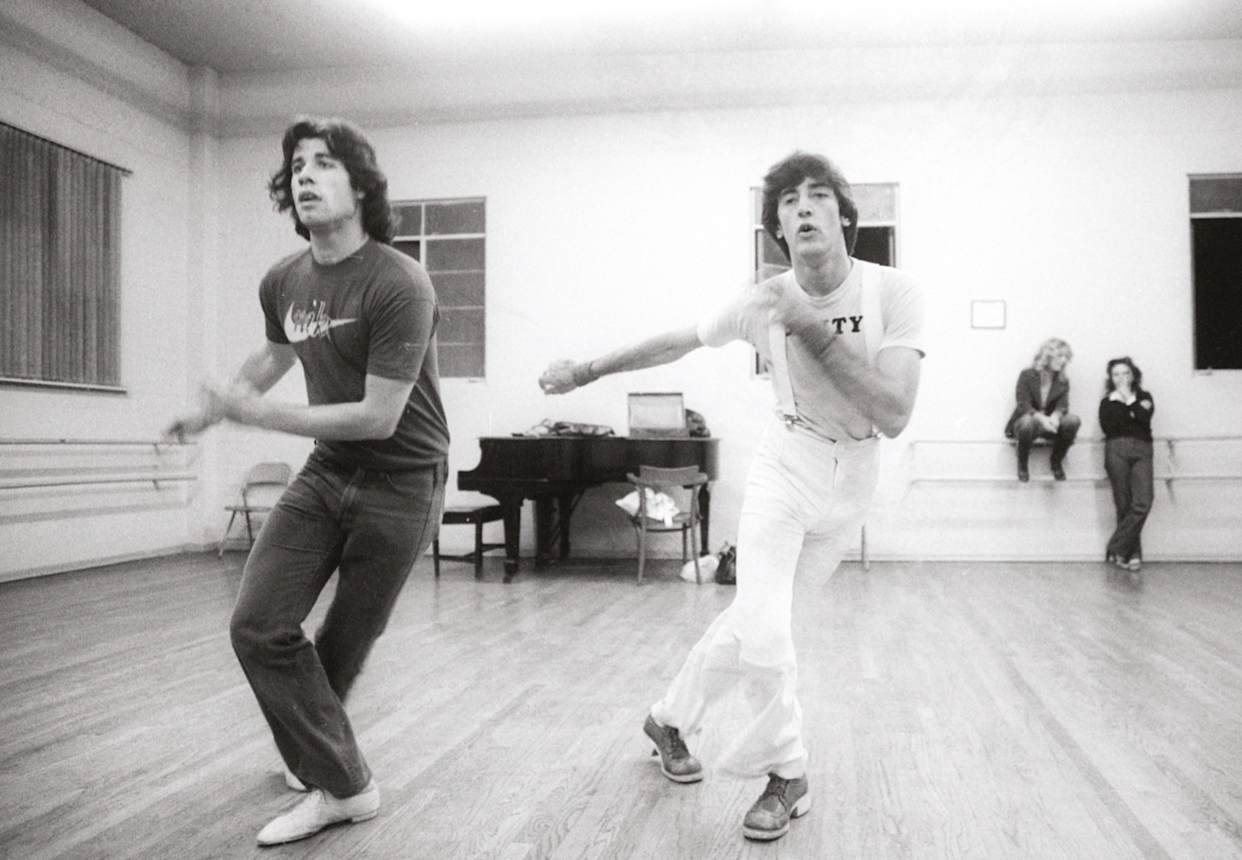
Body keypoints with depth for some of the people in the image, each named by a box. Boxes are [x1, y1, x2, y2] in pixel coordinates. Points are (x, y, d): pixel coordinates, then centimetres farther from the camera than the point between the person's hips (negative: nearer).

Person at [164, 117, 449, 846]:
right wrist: (212, 407, 28)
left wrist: (259, 415, -20)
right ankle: (345, 785, 14)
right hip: (326, 472, 6)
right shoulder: (283, 283, 1)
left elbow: (378, 417, -23)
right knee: (258, 625, -3)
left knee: (347, 641, 5)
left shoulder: (398, 284, -21)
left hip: (401, 484, -6)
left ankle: (320, 755, 31)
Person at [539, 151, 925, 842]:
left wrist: (813, 329, -31)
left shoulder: (896, 292, -18)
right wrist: (584, 371, 7)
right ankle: (788, 777, 12)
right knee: (763, 630, -14)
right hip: (784, 473, -1)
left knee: (752, 619, 12)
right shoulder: (763, 301, -14)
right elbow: (676, 343, 2)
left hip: (851, 487, 1)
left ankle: (670, 720, 35)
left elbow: (894, 416, -25)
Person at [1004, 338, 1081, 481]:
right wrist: (1041, 418, -39)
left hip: (1050, 424, 4)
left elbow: (1063, 406, -11)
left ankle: (1056, 461, -2)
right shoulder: (1027, 375, -8)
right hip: (1024, 423, -4)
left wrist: (1055, 416, -37)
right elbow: (1023, 405, -18)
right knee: (1028, 421, -41)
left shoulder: (1063, 381, 4)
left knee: (1073, 420, -27)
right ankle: (1022, 463, -11)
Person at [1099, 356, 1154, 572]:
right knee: (1125, 505, -7)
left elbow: (1145, 418, -2)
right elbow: (1108, 427, -3)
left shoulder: (1144, 397, 20)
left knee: (1142, 503, -16)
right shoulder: (1108, 402, 16)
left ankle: (1116, 550, -10)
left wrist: (1129, 400, 0)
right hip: (1117, 449, -1)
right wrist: (1121, 403, 0)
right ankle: (1133, 554, 0)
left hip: (1142, 451, 1)